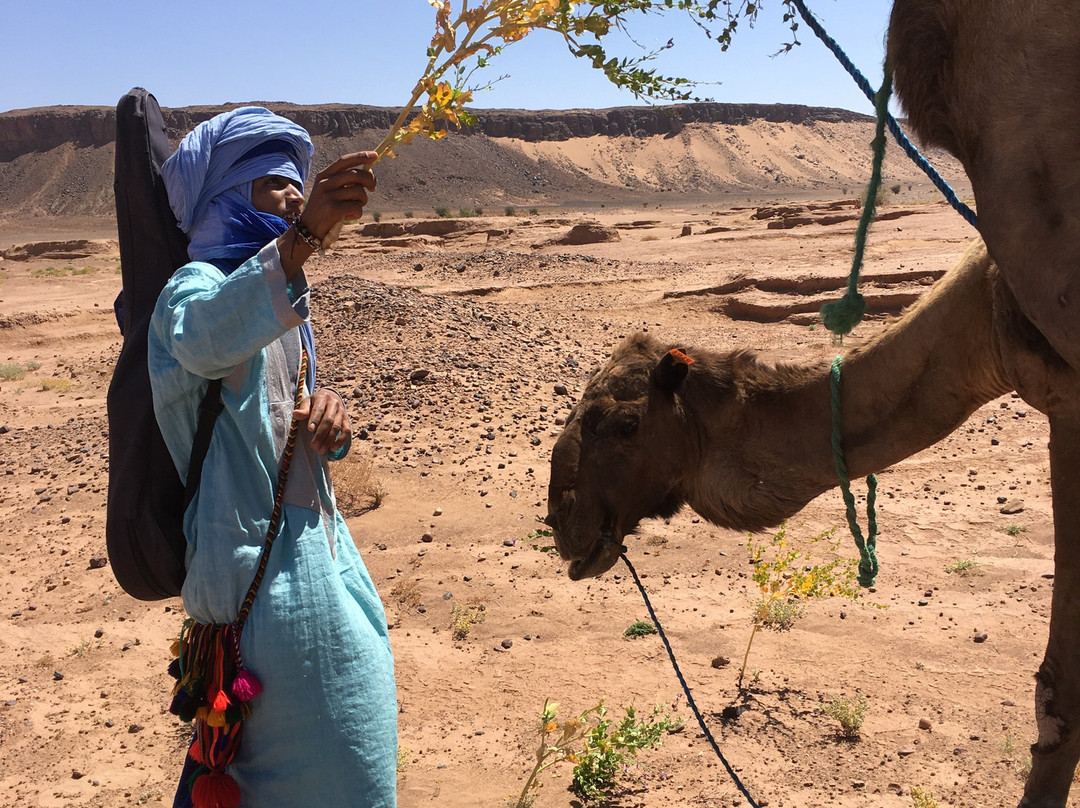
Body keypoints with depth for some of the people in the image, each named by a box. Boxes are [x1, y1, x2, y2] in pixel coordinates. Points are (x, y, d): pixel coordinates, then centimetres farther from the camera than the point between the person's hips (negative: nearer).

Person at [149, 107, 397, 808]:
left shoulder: (279, 300, 16)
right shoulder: (196, 285, -11)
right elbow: (205, 340, -38)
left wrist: (328, 412, -7)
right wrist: (306, 233, -51)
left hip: (313, 535, 9)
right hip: (258, 559, -9)